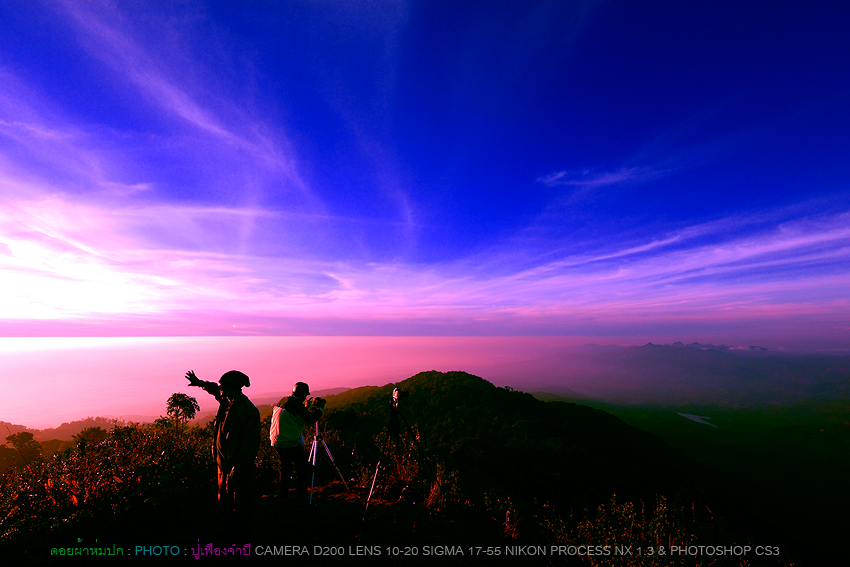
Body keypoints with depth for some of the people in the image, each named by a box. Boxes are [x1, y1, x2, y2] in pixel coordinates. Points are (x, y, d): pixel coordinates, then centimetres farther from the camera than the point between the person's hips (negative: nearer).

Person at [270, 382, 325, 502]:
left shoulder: (282, 401, 9)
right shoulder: (295, 404, -18)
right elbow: (309, 420, -20)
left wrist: (308, 407, 19)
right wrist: (320, 408, -8)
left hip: (276, 442, 9)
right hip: (290, 443, -9)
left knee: (285, 467, 24)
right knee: (303, 468, 3)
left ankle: (283, 494, 33)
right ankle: (301, 497, 7)